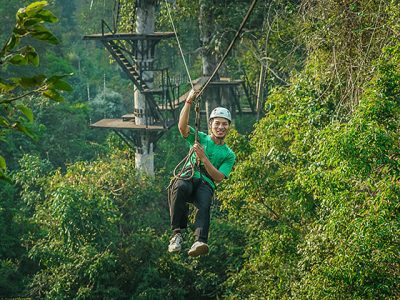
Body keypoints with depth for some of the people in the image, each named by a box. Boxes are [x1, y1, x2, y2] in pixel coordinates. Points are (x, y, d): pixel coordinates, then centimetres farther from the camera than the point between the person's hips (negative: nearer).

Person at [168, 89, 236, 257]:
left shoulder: (229, 155, 15)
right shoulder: (200, 138, 16)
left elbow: (218, 178, 1)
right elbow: (182, 126, -4)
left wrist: (203, 158, -11)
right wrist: (189, 102, -16)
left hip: (206, 185, 0)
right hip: (188, 178, 0)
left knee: (204, 205, -36)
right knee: (180, 187, -38)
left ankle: (200, 241, -57)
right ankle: (177, 233, -35)